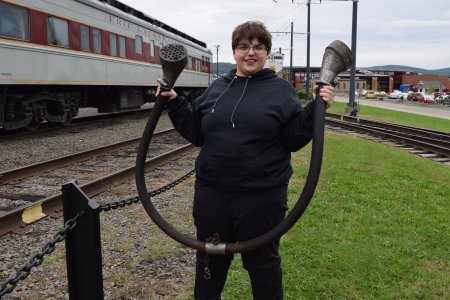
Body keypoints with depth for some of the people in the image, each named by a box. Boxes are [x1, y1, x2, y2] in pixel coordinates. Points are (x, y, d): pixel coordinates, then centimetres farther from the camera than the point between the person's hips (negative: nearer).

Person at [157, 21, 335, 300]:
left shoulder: (281, 89, -1)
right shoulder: (217, 88, 9)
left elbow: (294, 139, -7)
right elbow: (196, 133, 12)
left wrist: (316, 109, -19)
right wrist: (175, 102, 6)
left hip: (262, 196, -3)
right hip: (211, 193, 4)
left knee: (263, 262, 15)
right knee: (210, 261, 20)